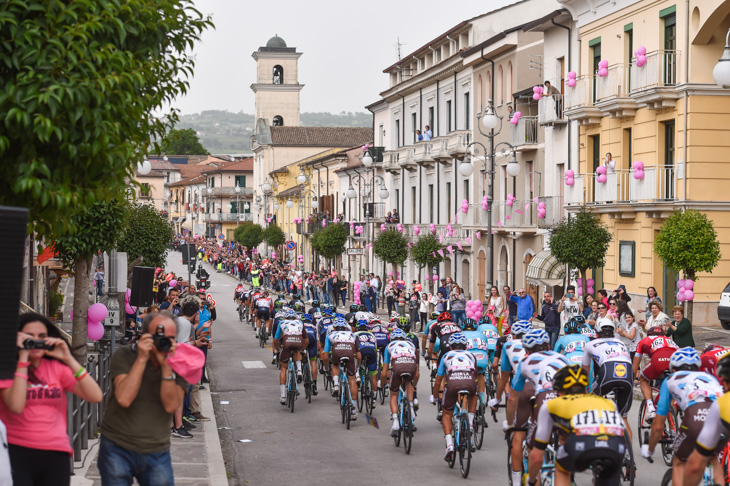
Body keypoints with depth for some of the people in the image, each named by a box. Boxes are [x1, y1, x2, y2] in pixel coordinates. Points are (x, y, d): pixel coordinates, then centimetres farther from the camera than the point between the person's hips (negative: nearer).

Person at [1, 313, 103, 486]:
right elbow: (16, 406, -20)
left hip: (56, 454, 3)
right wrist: (23, 359, -16)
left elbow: (96, 396, -5)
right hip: (17, 452, -3)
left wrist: (69, 360, -11)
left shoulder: (56, 367, 9)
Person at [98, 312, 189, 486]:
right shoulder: (124, 355, -7)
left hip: (157, 452, 2)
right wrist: (141, 359, -22)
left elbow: (171, 405, -14)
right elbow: (124, 399, -22)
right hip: (118, 448, -2)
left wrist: (166, 366, -22)